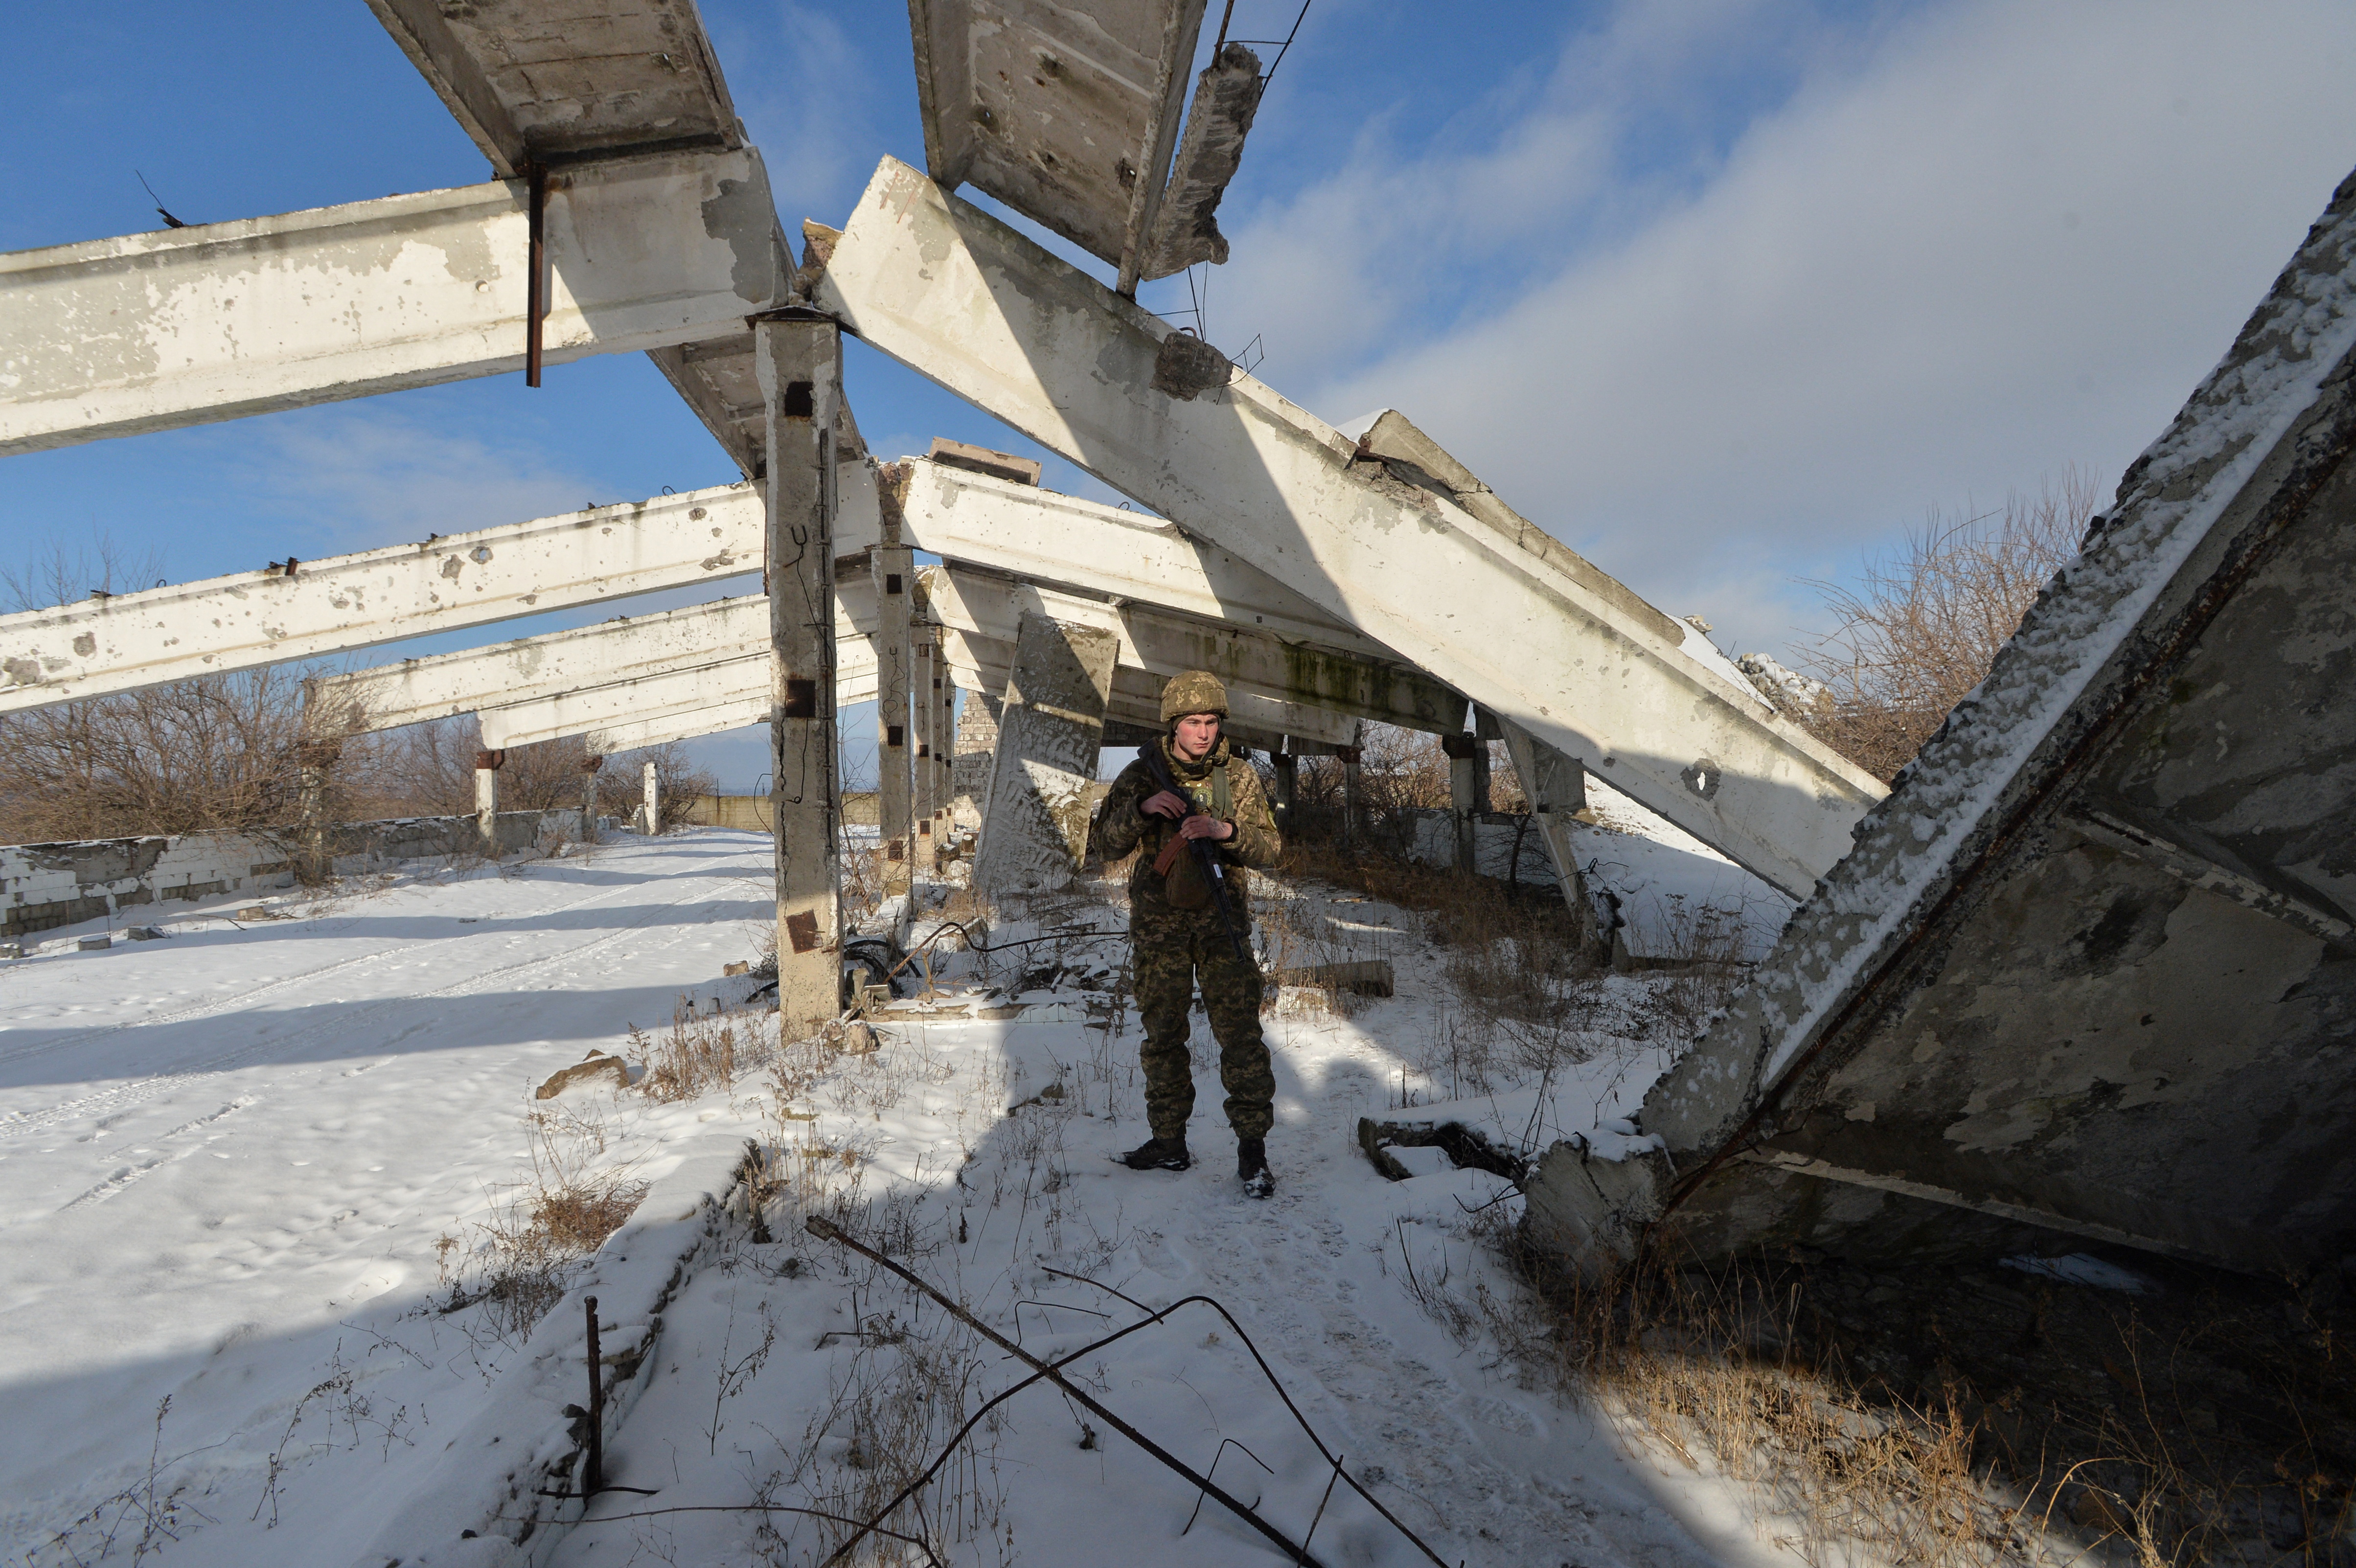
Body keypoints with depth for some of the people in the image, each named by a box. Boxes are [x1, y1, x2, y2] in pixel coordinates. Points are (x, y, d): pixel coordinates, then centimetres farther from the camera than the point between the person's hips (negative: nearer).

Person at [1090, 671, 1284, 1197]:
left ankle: (1253, 1147, 5)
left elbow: (1270, 849, -4)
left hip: (1223, 922, -1)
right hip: (1159, 924, 1)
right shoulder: (1142, 774, 0)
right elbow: (1108, 845, -3)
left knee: (1240, 1033, -5)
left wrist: (1224, 830, -22)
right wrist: (1143, 808, -20)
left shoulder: (1240, 777, 0)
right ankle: (1169, 1142, 22)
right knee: (1163, 1035, 9)